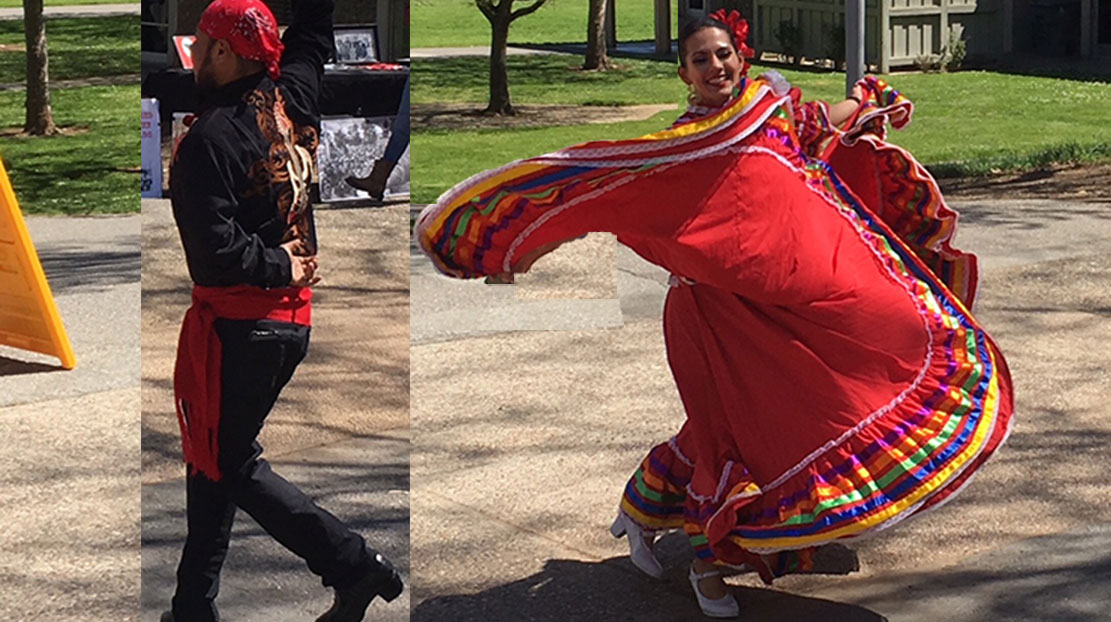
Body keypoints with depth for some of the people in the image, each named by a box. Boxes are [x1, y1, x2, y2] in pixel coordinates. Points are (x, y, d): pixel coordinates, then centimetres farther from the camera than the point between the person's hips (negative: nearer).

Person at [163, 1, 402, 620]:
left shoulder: (210, 137, -19)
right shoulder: (293, 99, 1)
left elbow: (216, 251, -24)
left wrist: (279, 268, -10)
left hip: (235, 325, -8)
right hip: (291, 320, 8)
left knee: (231, 467, 2)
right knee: (211, 460, 17)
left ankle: (354, 563, -5)